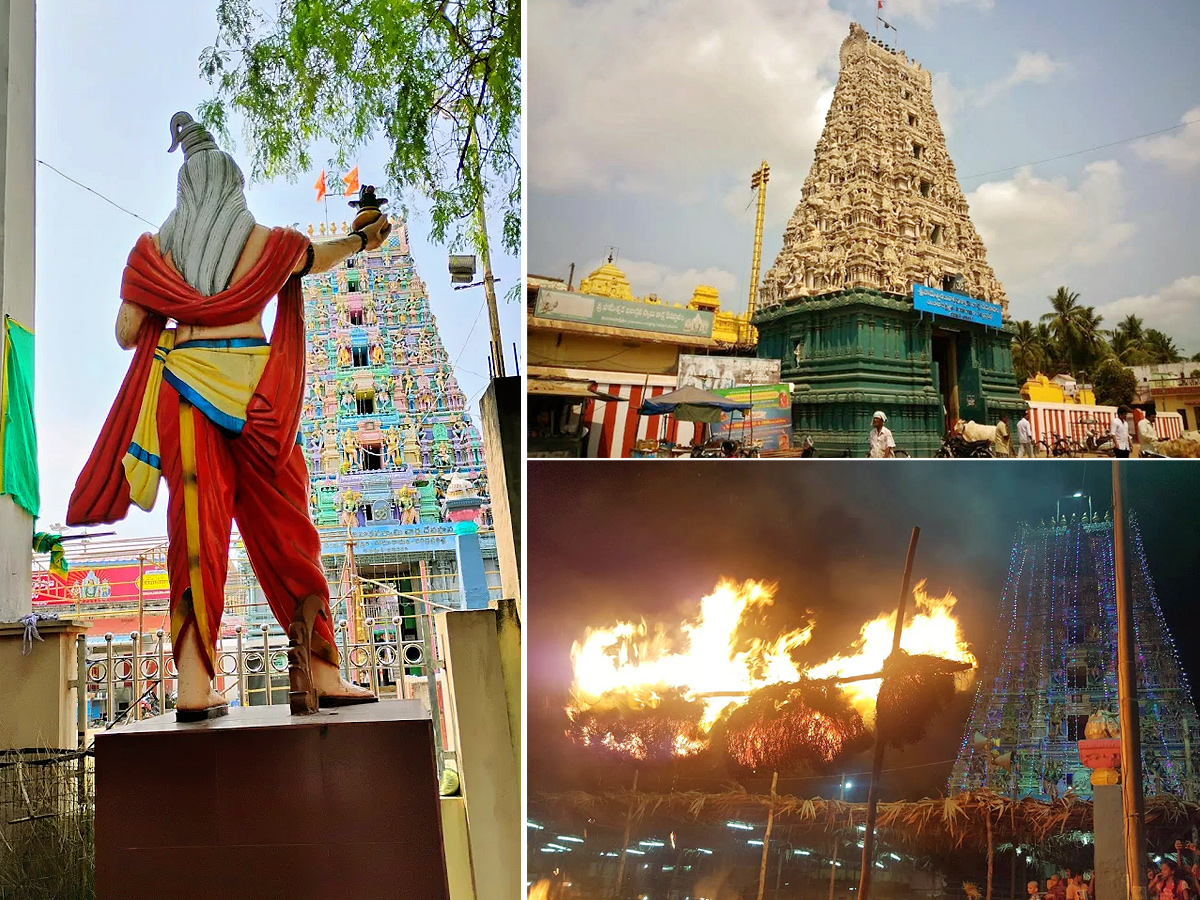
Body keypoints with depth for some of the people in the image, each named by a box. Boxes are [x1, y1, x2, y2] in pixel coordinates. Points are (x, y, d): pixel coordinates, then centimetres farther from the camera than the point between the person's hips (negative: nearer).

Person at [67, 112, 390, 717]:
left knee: (197, 525, 1)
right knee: (284, 529, 4)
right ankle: (318, 671, 7)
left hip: (182, 388, 1)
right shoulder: (268, 243, 6)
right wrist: (361, 241, 48)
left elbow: (126, 332, 5)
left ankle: (195, 685, -3)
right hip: (253, 391, -1)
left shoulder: (155, 249, 8)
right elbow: (317, 257, 28)